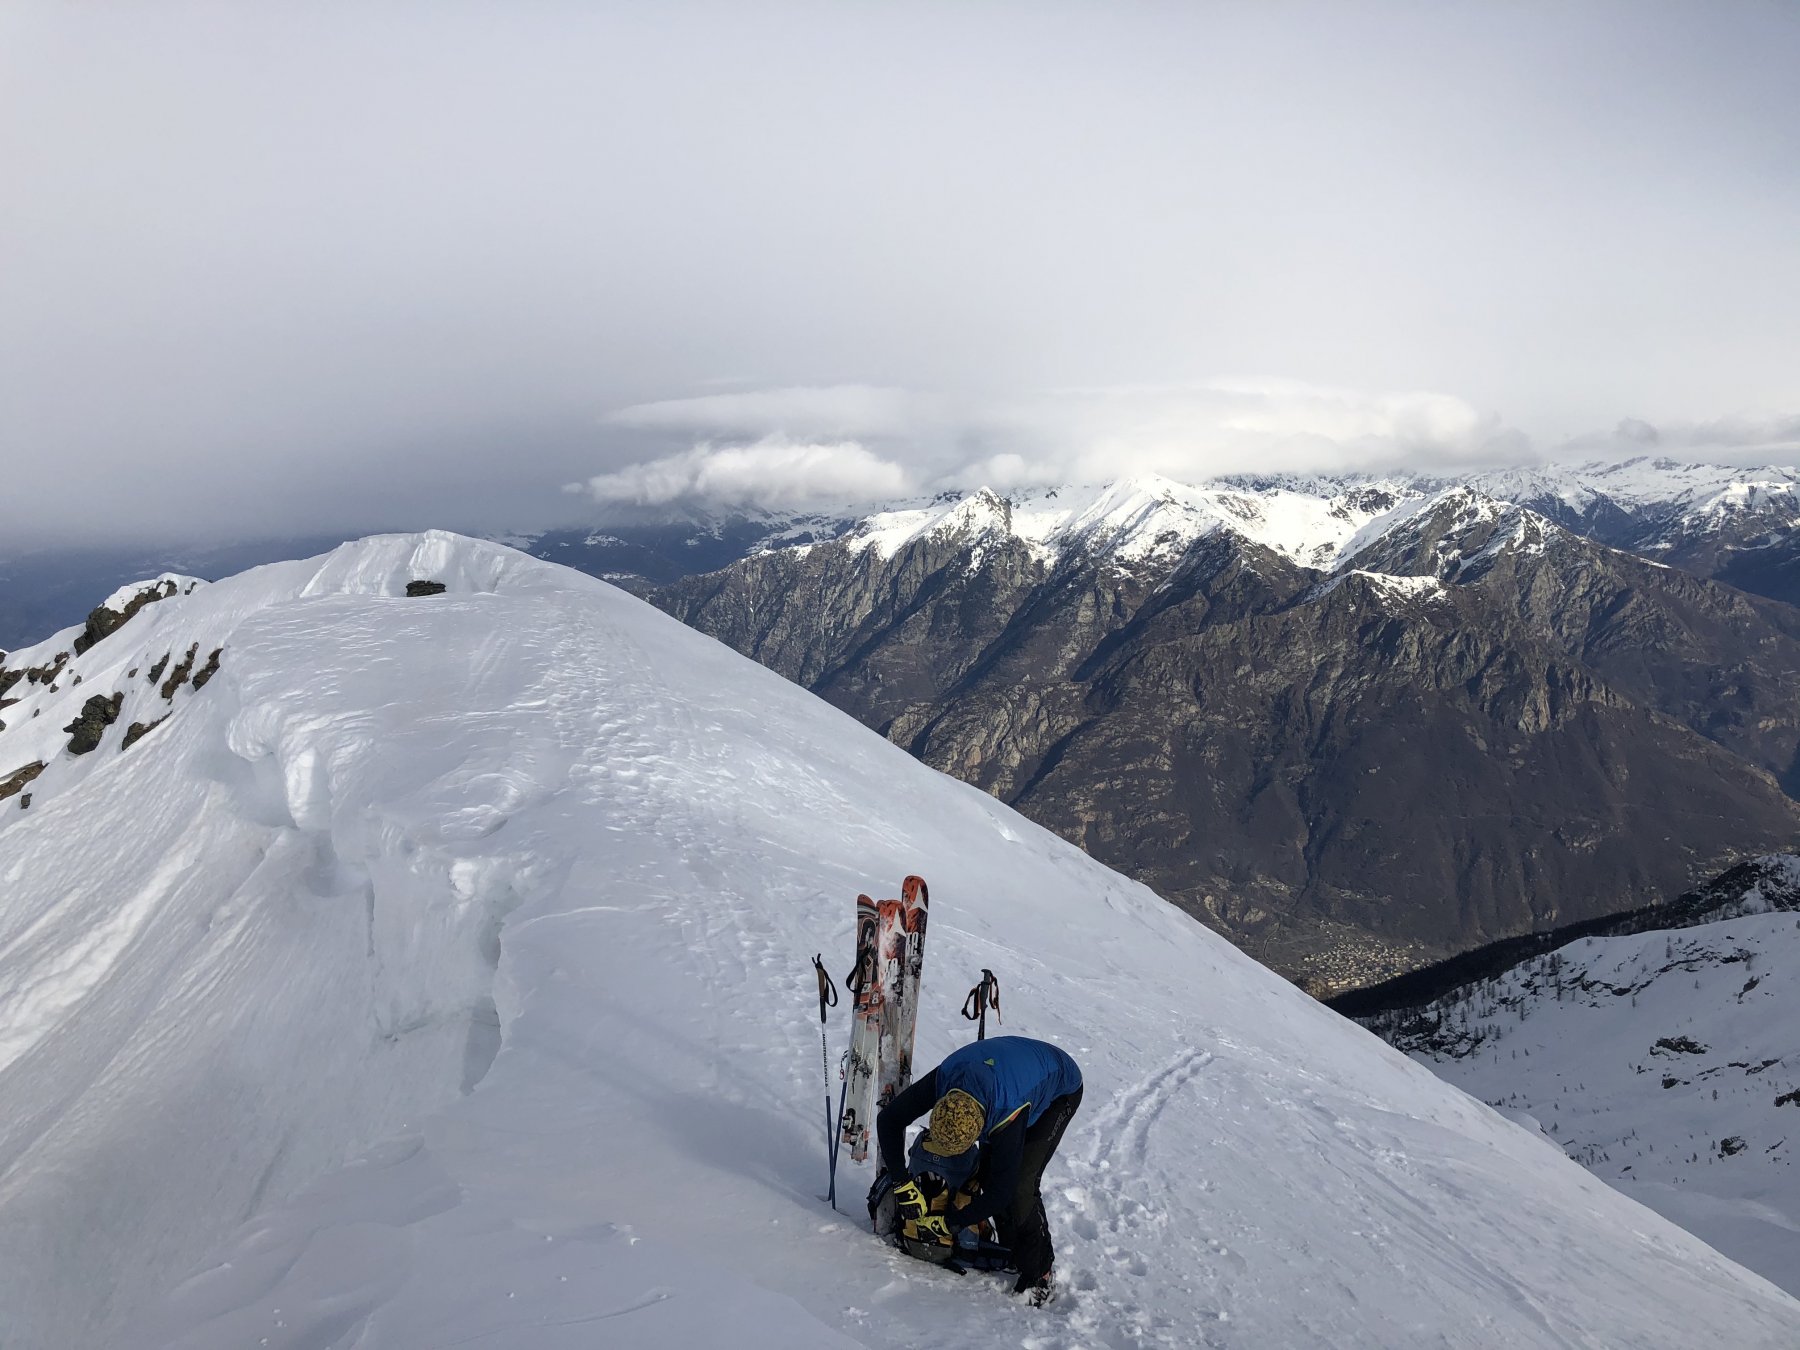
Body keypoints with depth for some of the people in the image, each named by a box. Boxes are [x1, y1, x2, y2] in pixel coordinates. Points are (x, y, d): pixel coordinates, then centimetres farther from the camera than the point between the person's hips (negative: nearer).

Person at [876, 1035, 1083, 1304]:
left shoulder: (1008, 1114, -43)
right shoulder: (941, 1080, -30)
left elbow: (1000, 1191, -32)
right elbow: (888, 1118, -15)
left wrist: (949, 1224, -22)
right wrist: (901, 1182, -20)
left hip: (1061, 1090, -6)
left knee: (1019, 1184, -17)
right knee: (987, 1171, -5)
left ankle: (1039, 1276, -1)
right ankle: (1012, 1254, 14)